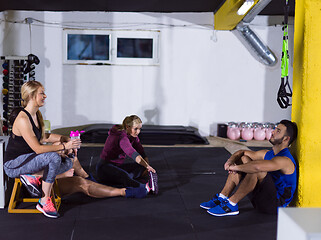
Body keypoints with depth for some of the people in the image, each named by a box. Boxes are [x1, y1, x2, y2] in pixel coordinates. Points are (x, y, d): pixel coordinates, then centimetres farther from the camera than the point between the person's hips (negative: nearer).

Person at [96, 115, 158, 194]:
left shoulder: (133, 136, 1)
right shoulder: (121, 137, -27)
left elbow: (141, 152, -3)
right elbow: (133, 153, -42)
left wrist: (148, 168, -17)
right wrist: (147, 166, -53)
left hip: (119, 165, 9)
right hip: (105, 166, -9)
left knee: (142, 169, -7)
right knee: (124, 176, -38)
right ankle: (147, 188, -57)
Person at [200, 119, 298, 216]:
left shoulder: (284, 160, -21)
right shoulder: (268, 154, 9)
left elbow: (257, 166, -39)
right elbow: (242, 152, 18)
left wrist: (235, 167, -25)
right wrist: (230, 161, -3)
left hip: (275, 205, -9)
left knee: (257, 170, -32)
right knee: (244, 158, 5)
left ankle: (231, 205, -22)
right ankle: (222, 197, -1)